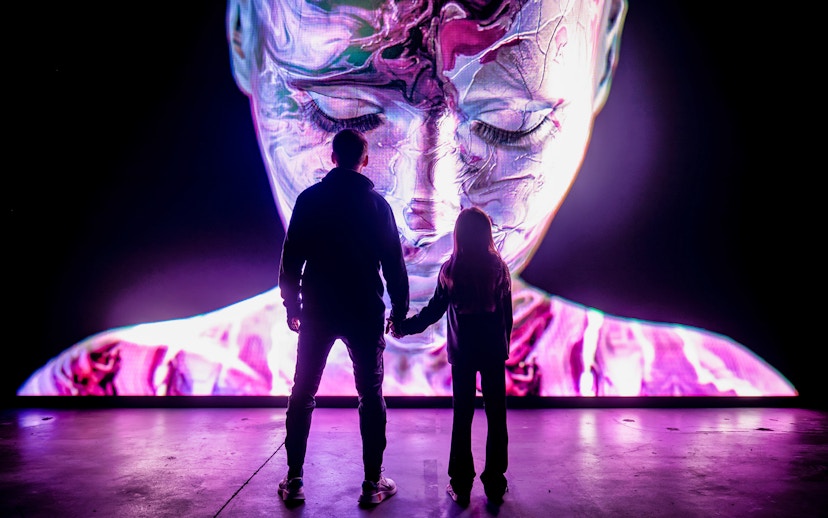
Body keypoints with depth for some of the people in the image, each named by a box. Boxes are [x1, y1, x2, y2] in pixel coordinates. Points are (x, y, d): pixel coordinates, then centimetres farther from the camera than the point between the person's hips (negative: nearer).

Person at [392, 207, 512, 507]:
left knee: (462, 417, 8)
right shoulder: (499, 267, -3)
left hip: (462, 353, 0)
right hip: (494, 352, 0)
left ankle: (461, 485, 15)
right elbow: (507, 314, 1)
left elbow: (433, 310, -3)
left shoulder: (450, 269, -6)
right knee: (496, 416, 9)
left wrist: (404, 327, 10)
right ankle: (495, 485, 16)